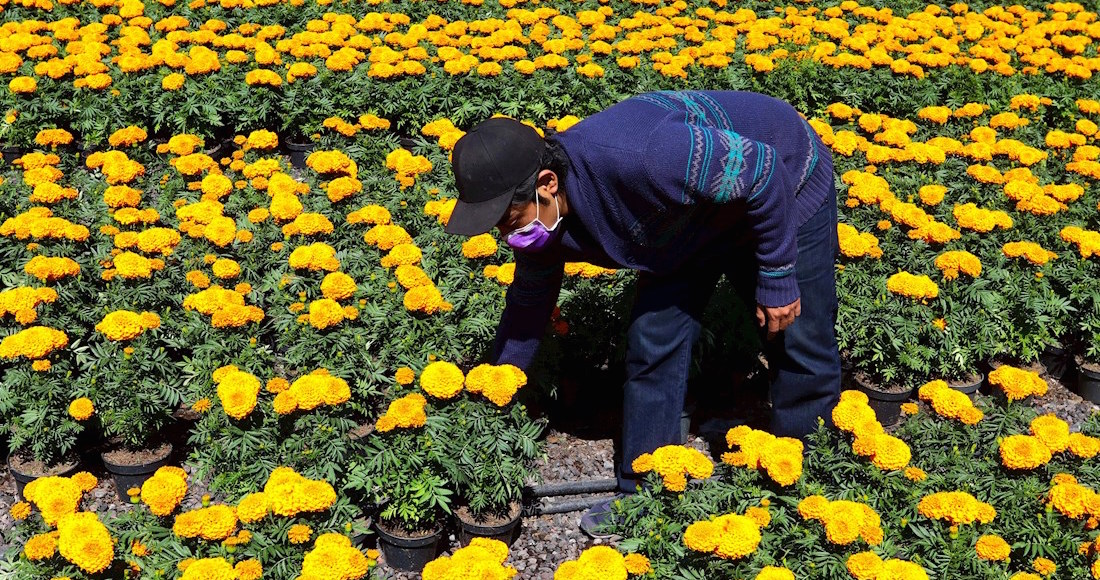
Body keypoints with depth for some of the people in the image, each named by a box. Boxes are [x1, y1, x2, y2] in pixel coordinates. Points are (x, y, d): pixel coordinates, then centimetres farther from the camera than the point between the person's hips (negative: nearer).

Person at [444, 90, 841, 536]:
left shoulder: (634, 157, -44)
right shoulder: (541, 215, -19)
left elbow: (762, 169, -33)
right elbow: (529, 303, 0)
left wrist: (777, 281, -25)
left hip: (786, 185, -6)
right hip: (693, 218, 6)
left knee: (801, 349, 0)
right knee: (652, 347, 0)